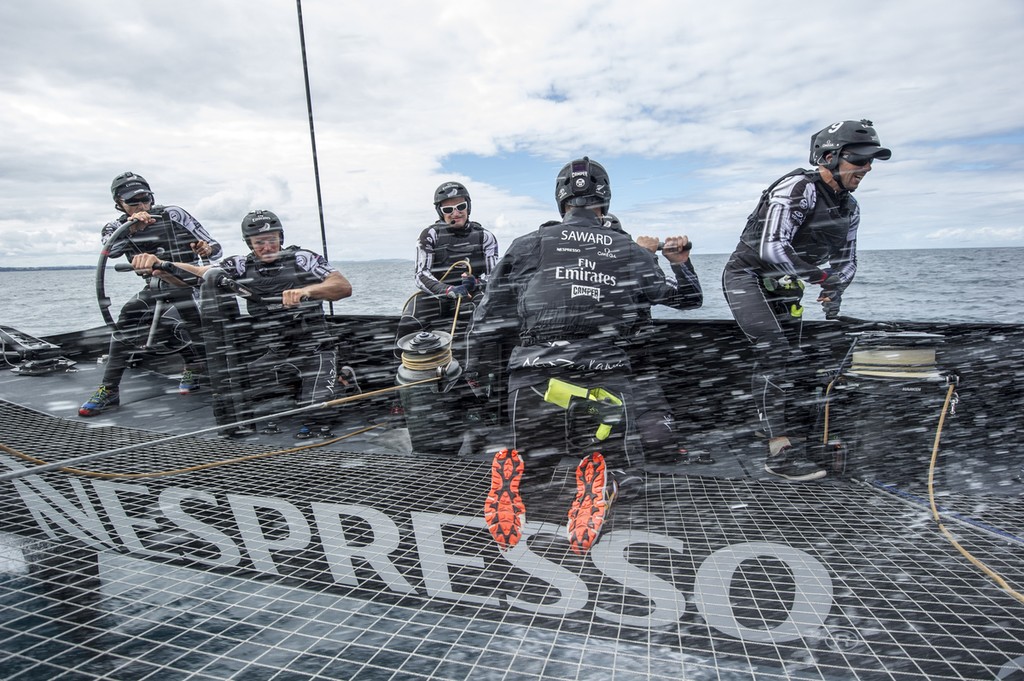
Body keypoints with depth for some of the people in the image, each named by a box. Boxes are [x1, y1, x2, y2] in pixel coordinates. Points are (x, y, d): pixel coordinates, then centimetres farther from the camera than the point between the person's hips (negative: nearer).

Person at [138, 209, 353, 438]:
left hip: (314, 349, -4)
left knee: (315, 409, -20)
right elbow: (198, 272, -3)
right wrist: (157, 263, -22)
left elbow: (344, 287, -15)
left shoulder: (302, 258, -4)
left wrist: (307, 290, -32)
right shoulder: (241, 266, 7)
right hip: (271, 353, 4)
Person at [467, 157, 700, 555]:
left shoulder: (527, 245, 7)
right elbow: (683, 299, 24)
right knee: (623, 478, 22)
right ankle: (602, 484, -14)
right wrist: (679, 263, 41)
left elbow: (489, 317, 8)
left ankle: (515, 485, -15)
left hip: (534, 381, 0)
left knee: (530, 474, 22)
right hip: (607, 383, 1)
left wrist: (475, 371, 21)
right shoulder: (632, 252, 11)